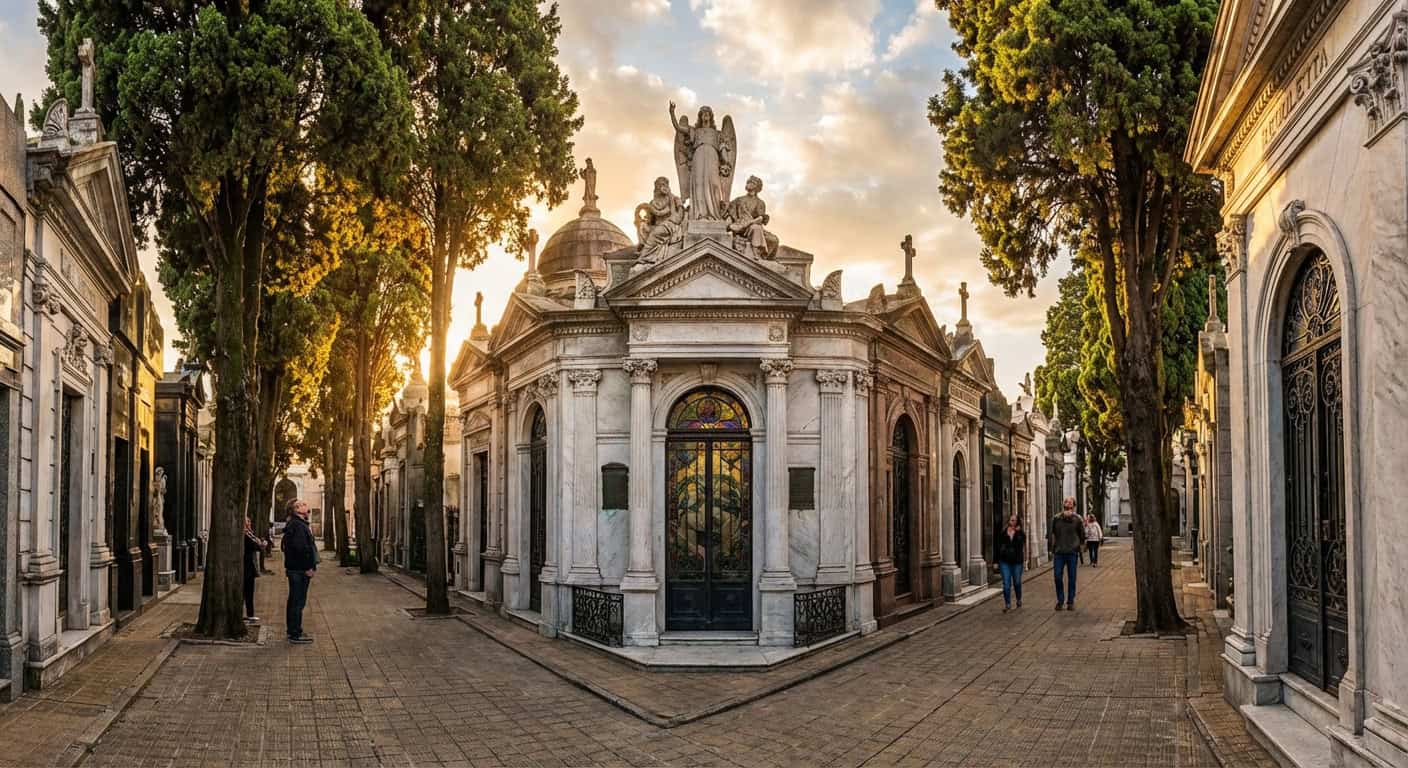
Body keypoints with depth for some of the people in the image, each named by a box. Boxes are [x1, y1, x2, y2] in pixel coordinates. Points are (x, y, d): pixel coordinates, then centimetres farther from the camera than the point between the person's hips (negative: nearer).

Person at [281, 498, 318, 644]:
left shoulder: (292, 525, 17)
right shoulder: (299, 526, -17)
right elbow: (300, 548, -26)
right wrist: (308, 567, -20)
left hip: (293, 568, 11)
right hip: (300, 570, -11)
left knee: (294, 600, 17)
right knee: (298, 601, -6)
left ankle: (293, 631, 25)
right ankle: (296, 634, -3)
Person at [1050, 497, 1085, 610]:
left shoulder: (1077, 519, 2)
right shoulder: (1057, 519, 7)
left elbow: (1082, 536, 9)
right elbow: (1053, 535, 12)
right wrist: (1052, 550, 9)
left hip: (1072, 553, -1)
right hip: (1059, 553, 1)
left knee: (1071, 578, 4)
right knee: (1057, 577, -2)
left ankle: (1070, 601, 13)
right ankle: (1060, 600, 11)